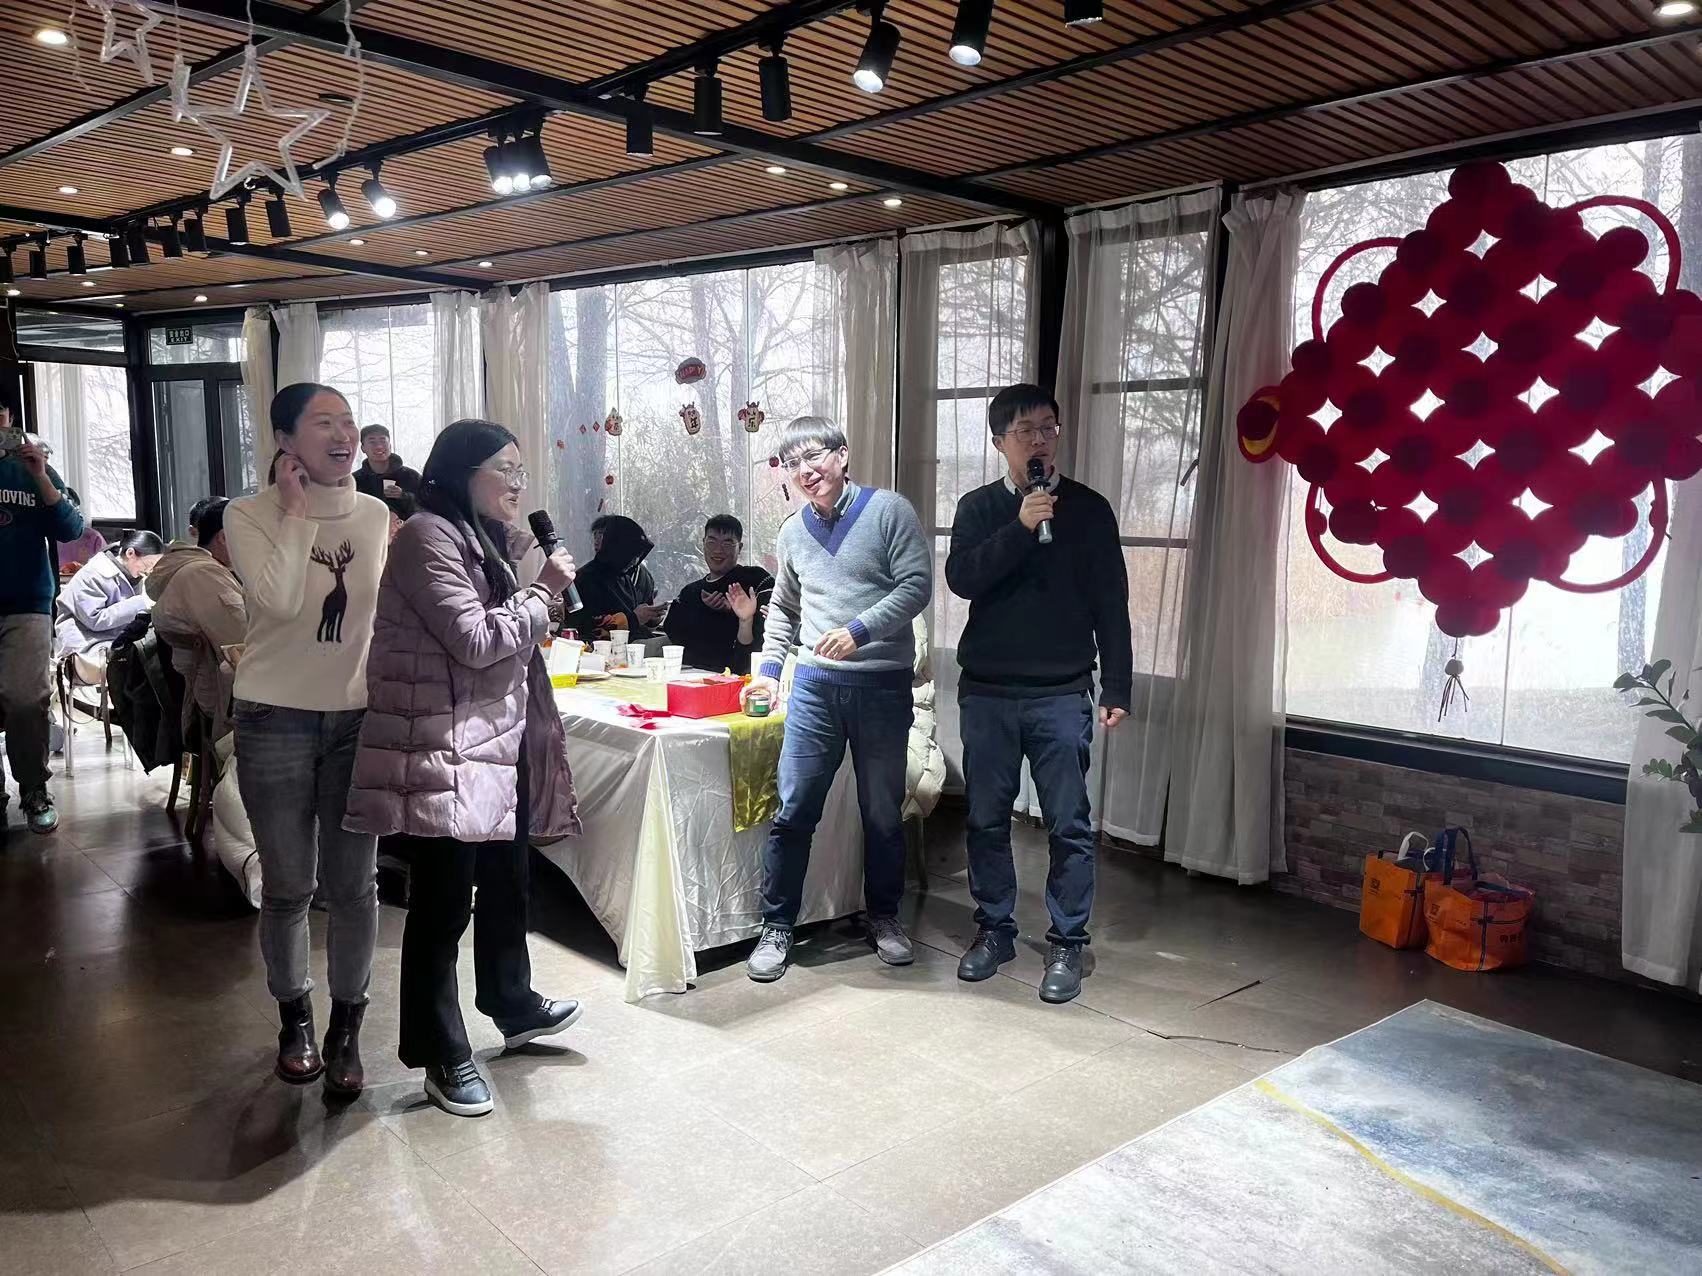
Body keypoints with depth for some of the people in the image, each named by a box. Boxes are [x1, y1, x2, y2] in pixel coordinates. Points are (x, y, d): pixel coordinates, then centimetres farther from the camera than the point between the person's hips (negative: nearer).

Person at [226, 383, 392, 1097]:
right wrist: (296, 511, -16)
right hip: (277, 722, -2)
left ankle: (346, 1029, 23)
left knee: (352, 885, 5)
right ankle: (294, 1019, 32)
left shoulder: (375, 516, 3)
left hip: (359, 719, 2)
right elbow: (279, 600, -23)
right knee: (288, 887, 9)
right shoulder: (249, 515, -7)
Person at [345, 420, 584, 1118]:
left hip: (502, 743, 10)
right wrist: (544, 589, -10)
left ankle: (513, 1006, 39)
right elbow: (475, 642, -19)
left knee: (506, 882, 20)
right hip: (447, 749, -9)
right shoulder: (428, 537, -14)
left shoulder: (485, 537, 15)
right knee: (443, 902, 1)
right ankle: (443, 1054, 15)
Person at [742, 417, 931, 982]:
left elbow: (917, 585, -10)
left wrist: (859, 630, -21)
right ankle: (776, 927, 13)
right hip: (814, 685, 3)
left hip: (882, 686, -3)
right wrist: (768, 666, 14)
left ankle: (884, 916, 29)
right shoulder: (793, 532, 13)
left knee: (882, 813, 10)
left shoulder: (888, 510, -3)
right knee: (793, 811, 0)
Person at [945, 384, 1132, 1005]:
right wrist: (1021, 527, -19)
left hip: (1061, 695, -1)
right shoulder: (978, 507, 7)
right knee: (987, 819, 9)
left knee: (1069, 826, 1)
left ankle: (1066, 943, 14)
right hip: (987, 692, 2)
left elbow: (1111, 604, 3)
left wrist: (1117, 687, -2)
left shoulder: (1088, 508, 4)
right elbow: (961, 579, -9)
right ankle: (995, 930, 24)